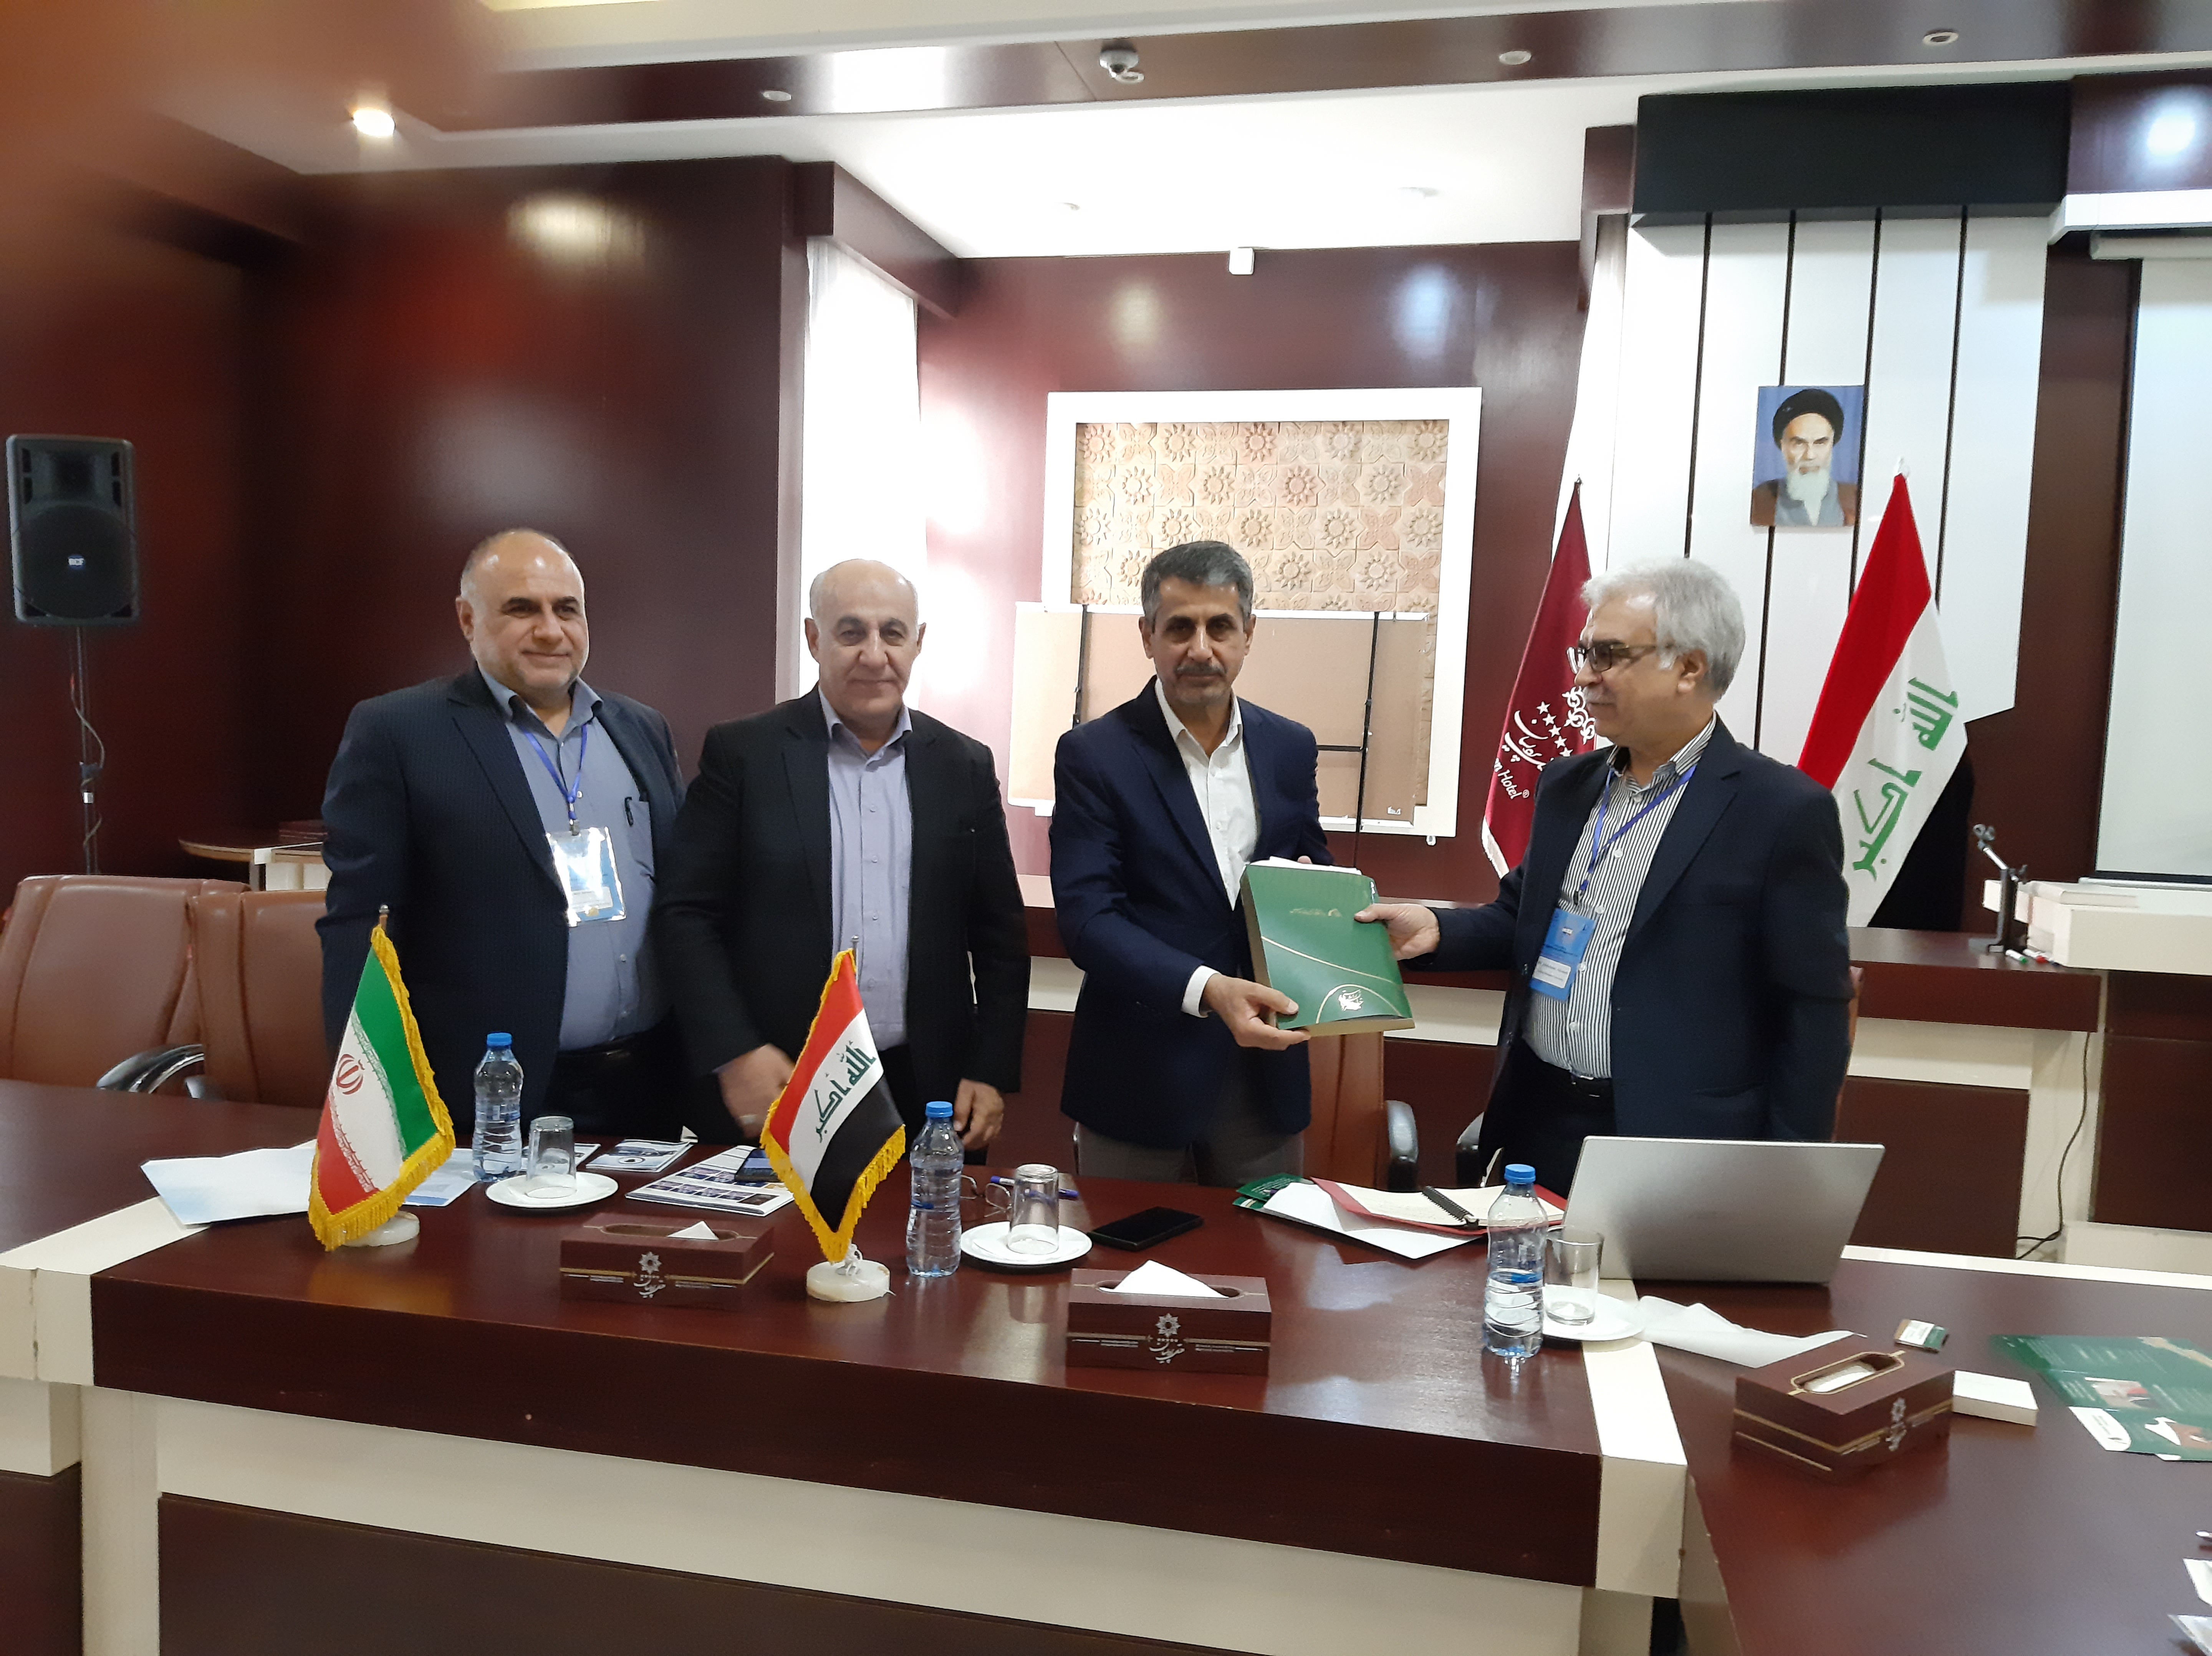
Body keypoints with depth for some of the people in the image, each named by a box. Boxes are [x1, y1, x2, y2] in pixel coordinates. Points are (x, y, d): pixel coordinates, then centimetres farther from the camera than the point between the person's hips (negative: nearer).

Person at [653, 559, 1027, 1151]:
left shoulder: (965, 767, 6)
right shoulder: (742, 754, -1)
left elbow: (999, 935, 9)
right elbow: (686, 915, -3)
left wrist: (992, 1071, 2)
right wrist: (734, 1052, -12)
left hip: (928, 1095, 2)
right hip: (773, 1087, -2)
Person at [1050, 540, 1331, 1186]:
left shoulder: (1290, 747, 5)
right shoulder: (1093, 755, -8)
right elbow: (1086, 919, -15)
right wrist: (1206, 988, -28)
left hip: (1265, 1076, 4)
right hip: (1140, 1079, -3)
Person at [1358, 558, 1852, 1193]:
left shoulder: (1785, 812, -10)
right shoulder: (1566, 785, 9)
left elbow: (1814, 1016, -9)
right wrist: (1438, 930, -2)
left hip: (1679, 1153, -5)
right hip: (1536, 1127, 5)